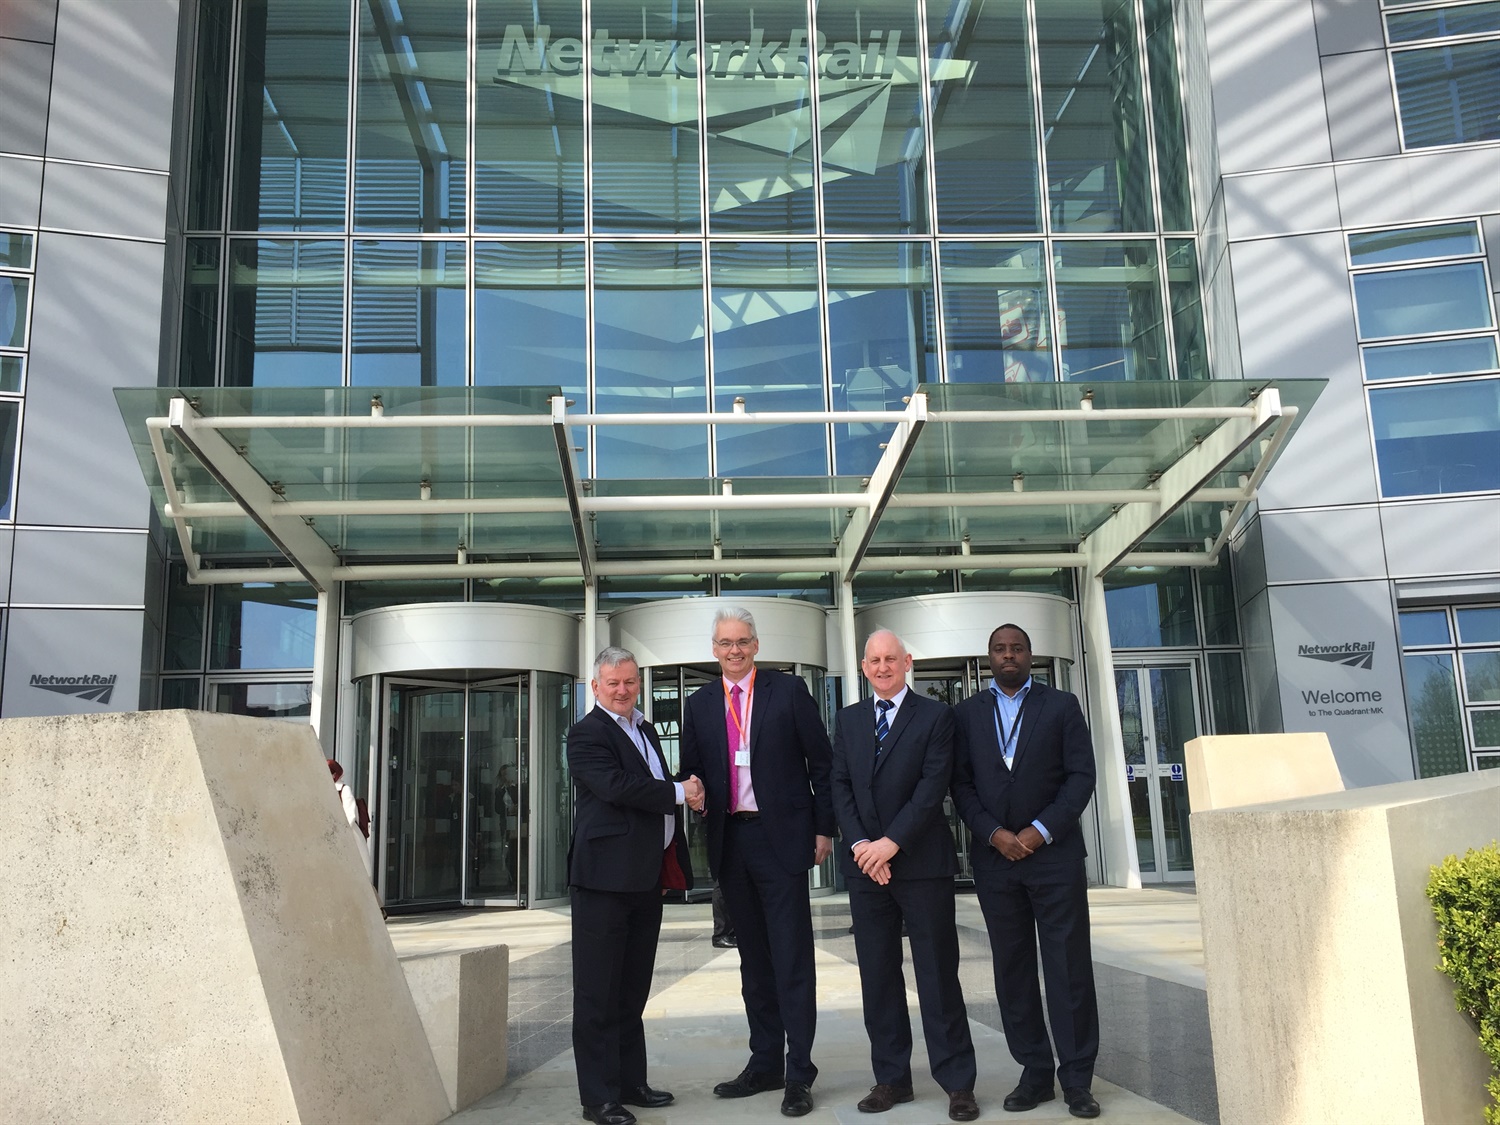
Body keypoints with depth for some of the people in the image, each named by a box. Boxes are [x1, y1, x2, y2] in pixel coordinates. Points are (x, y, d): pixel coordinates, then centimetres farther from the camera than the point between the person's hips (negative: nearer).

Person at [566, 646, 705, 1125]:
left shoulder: (645, 730, 19)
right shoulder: (586, 734, -8)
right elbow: (617, 786, -21)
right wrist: (679, 792, -13)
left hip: (646, 876, 8)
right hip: (606, 875, -8)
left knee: (632, 990, 16)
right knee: (599, 993, -1)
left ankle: (630, 1082, 27)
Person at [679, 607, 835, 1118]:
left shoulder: (789, 690, -1)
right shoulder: (699, 704, 10)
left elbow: (821, 762, 0)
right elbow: (691, 769, 13)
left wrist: (824, 827, -4)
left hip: (781, 836, -4)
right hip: (730, 842, 4)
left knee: (792, 958, -2)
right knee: (753, 959, 13)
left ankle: (799, 1074, 5)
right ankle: (764, 1063, 24)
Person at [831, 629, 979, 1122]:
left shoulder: (934, 716, 0)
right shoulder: (848, 719, 12)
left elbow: (933, 785, -9)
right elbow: (840, 786, 6)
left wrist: (892, 842, -15)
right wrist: (862, 846, -7)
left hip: (922, 861, -4)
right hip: (865, 861, 4)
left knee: (938, 972, 2)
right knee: (877, 975, 7)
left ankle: (957, 1082, 10)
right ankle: (892, 1077, 17)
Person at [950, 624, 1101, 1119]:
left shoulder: (1062, 706, 5)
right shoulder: (967, 714, 9)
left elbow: (1081, 775, -1)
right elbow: (961, 783, 4)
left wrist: (1042, 830, -10)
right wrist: (994, 833, -9)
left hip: (1054, 852, -2)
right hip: (994, 856, 2)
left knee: (1069, 967, 0)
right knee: (1012, 969, 6)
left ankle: (1077, 1079, 9)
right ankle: (1035, 1073, 16)